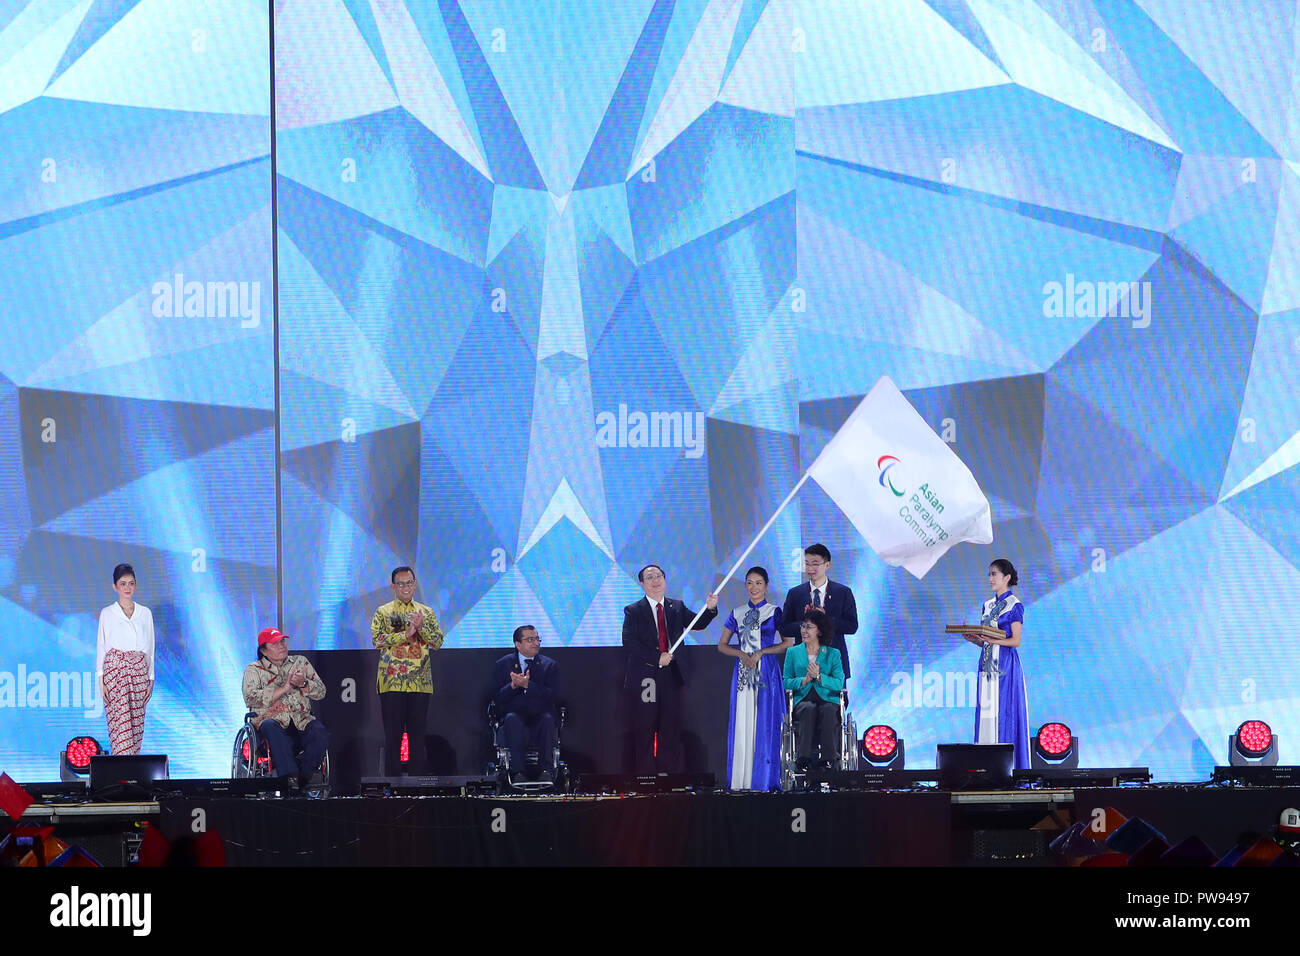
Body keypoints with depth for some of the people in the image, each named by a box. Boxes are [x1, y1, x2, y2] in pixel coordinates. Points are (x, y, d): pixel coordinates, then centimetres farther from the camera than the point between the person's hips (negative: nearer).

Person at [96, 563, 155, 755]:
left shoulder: (145, 613, 11)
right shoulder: (107, 614, 4)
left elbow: (150, 647, 12)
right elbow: (101, 648, 3)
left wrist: (151, 679, 7)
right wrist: (101, 681, -5)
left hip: (139, 673, 3)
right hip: (115, 671, -3)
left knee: (136, 723, 2)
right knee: (120, 722, -12)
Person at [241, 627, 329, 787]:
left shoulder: (300, 662, 21)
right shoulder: (254, 670, 12)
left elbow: (321, 691, 15)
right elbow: (251, 698, -6)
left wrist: (303, 684, -7)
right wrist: (284, 689, -12)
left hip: (302, 720, 2)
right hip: (272, 719, -2)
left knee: (320, 733, -31)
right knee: (271, 727, -39)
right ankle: (290, 777, -46)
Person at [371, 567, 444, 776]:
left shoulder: (426, 613, 15)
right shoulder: (383, 612, 7)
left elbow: (438, 642, 6)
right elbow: (377, 639, -8)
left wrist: (421, 627, -10)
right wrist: (406, 634, -15)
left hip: (420, 682, 2)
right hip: (392, 680, -2)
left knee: (418, 733, 3)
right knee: (393, 733, -3)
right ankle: (392, 781, 1)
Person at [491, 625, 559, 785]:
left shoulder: (550, 665, 10)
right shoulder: (502, 665, 10)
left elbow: (551, 695, -5)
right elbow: (497, 698, 0)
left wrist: (527, 685, -18)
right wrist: (512, 686, -19)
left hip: (539, 719, 1)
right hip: (515, 716, -1)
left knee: (548, 718, -32)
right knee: (512, 718, -34)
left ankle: (546, 770, -36)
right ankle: (518, 772, -40)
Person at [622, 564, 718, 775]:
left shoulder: (677, 608, 13)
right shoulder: (634, 611, 1)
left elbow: (698, 623, 4)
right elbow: (629, 644, -8)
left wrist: (710, 608, -15)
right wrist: (657, 658, -16)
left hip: (671, 678, 3)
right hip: (645, 677, -3)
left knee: (671, 733, 4)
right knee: (645, 734, 0)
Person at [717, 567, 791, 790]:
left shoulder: (774, 612, 3)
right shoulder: (737, 614, 11)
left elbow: (788, 643, -2)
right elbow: (722, 645, 13)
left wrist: (761, 653, -10)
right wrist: (741, 654, -5)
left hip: (767, 672, -3)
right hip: (743, 672, 3)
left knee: (765, 723, -5)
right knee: (741, 723, -1)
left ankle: (765, 779, -2)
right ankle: (742, 780, 1)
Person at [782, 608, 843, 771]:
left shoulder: (833, 654, 11)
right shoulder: (793, 652, 16)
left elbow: (839, 684, 0)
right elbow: (786, 682, 8)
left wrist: (818, 676, -15)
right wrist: (805, 680, -10)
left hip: (828, 699, 0)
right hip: (802, 701, 0)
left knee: (828, 710, -37)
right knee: (809, 709, -37)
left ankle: (828, 757, -36)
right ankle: (804, 757, -40)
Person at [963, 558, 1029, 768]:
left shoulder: (1014, 605, -4)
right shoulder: (987, 606, 16)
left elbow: (1015, 640, -9)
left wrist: (994, 640, -24)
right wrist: (973, 638, -4)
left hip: (1005, 664, -7)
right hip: (987, 664, 7)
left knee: (1003, 712, -8)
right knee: (985, 711, 3)